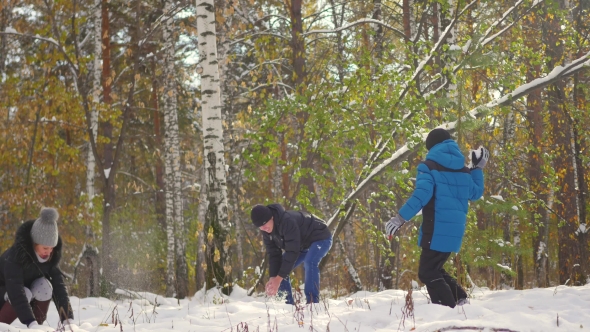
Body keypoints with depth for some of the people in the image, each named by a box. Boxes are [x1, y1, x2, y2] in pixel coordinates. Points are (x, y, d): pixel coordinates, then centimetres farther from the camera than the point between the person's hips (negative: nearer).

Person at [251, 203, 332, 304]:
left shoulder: (288, 221, -38)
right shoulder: (266, 231, -12)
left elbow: (292, 252, -37)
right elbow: (274, 254, -8)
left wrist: (279, 278, -36)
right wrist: (273, 278, -22)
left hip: (320, 238, -9)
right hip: (303, 244, 9)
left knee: (309, 262, -35)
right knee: (279, 269, 0)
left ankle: (312, 302, -30)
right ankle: (287, 303, 7)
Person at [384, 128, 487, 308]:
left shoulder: (429, 167, -7)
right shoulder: (463, 170, 13)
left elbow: (421, 195, -20)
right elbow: (476, 194, 25)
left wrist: (400, 218, -21)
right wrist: (478, 169, 35)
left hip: (437, 230, -7)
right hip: (455, 229, 7)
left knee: (428, 273, -2)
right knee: (435, 269, 20)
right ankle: (460, 300, 9)